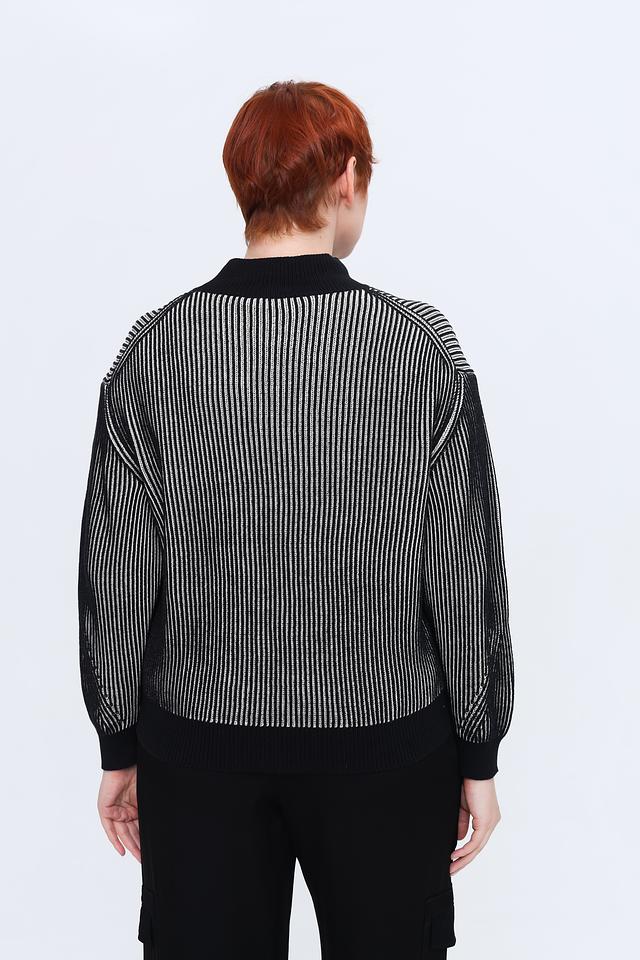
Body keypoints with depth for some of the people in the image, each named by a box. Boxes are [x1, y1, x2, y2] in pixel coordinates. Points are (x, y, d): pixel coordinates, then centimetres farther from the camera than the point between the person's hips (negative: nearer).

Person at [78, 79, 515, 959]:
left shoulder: (151, 352, -9)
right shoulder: (425, 348, -12)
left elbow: (115, 574, -5)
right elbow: (466, 576, -8)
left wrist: (120, 747, 8)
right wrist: (479, 754, 3)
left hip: (197, 739, 1)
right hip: (385, 738, -1)